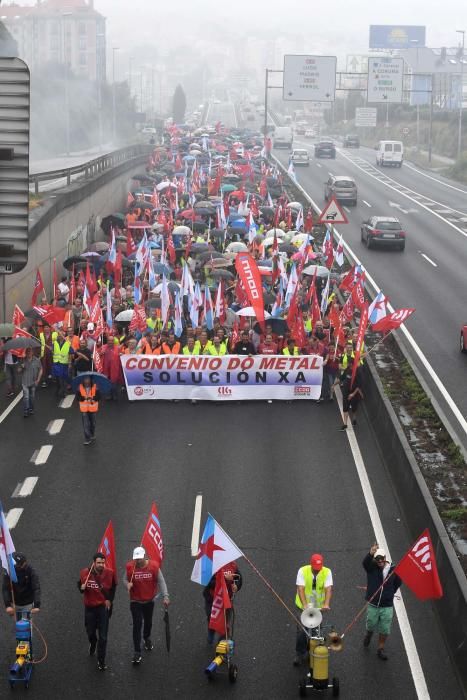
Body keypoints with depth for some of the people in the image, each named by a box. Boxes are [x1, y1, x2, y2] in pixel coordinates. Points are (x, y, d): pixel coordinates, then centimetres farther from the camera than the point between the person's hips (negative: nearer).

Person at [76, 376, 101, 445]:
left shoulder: (95, 387, -13)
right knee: (85, 424, -5)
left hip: (93, 408, 1)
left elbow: (98, 396, -13)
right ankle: (87, 439, 2)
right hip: (84, 409, -1)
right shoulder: (80, 388, -11)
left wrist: (93, 398, -33)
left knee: (92, 423, 18)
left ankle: (92, 435, 41)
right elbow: (78, 397, -10)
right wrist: (84, 398, -29)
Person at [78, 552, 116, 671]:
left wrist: (109, 599, 0)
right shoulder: (84, 573, -14)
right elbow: (80, 584, 5)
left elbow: (113, 587, 6)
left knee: (103, 636, -2)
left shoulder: (109, 573, -13)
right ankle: (93, 644, 55)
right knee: (90, 632, 19)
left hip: (103, 607, -1)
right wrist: (81, 588, -17)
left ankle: (101, 661, 11)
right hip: (90, 607, 1)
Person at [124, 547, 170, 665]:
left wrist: (165, 596, -17)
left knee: (148, 622, 22)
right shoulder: (129, 567, -16)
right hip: (135, 601, -2)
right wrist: (128, 584, -24)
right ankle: (137, 652, 0)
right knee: (137, 625, -7)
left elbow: (161, 581, -10)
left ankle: (147, 638, 53)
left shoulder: (154, 566, -17)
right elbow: (125, 580, 0)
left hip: (149, 600, 2)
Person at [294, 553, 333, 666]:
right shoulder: (302, 571, -20)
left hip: (319, 607, 2)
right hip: (304, 607, -1)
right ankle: (300, 654, 14)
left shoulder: (327, 572, -16)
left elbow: (328, 589, -23)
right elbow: (300, 589, -26)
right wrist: (305, 605, -40)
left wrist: (326, 604, -40)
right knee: (301, 631, -2)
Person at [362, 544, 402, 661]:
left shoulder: (393, 569, -3)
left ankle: (380, 649, 24)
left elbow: (398, 582, 16)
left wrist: (391, 592, 10)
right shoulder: (371, 568, -8)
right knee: (371, 626, 14)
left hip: (387, 606, 1)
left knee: (384, 630, 4)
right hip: (373, 605, -1)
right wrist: (370, 554, -51)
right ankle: (368, 635, 49)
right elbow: (365, 562, -32)